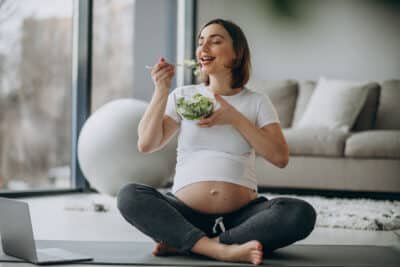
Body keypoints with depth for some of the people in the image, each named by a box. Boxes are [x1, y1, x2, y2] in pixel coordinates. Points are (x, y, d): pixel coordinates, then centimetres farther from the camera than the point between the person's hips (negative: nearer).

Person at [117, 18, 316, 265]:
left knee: (302, 213, -28)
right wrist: (161, 91, -8)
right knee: (130, 196, -27)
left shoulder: (257, 101, 9)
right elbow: (146, 144, 1)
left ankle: (184, 243, -26)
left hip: (241, 215, 0)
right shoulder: (183, 96, 11)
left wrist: (235, 118, -8)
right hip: (186, 213, 0)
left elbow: (280, 157, -3)